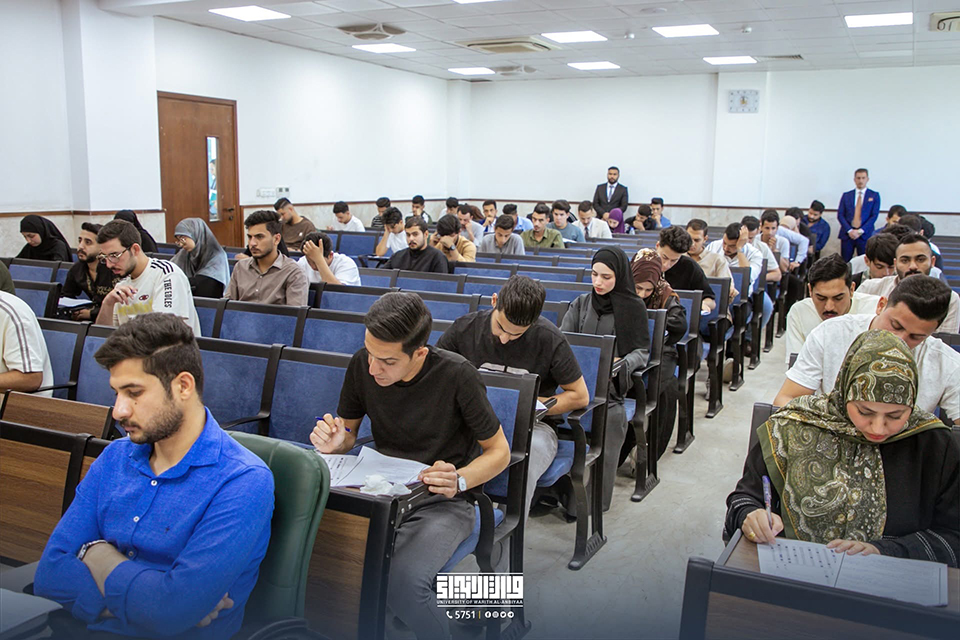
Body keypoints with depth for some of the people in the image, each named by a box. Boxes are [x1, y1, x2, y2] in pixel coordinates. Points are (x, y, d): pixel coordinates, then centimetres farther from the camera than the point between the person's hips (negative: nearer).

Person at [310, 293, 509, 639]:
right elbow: (348, 433, 12)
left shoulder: (456, 374, -17)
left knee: (403, 582, -32)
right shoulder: (362, 365, -5)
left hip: (442, 502, -4)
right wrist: (335, 442, -12)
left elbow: (499, 451, -7)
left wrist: (459, 480, -26)